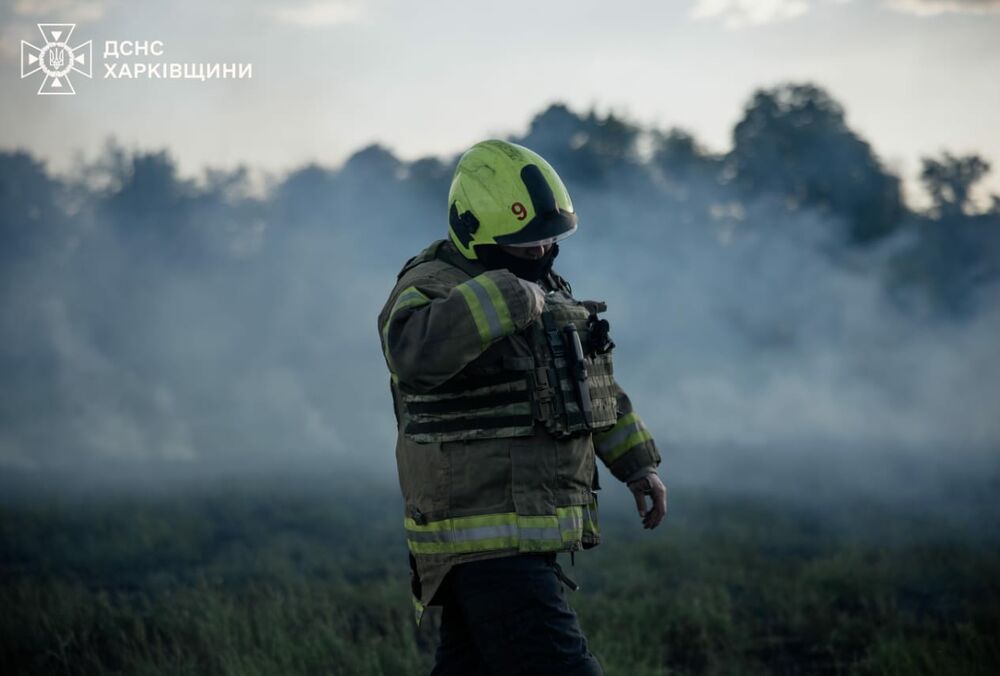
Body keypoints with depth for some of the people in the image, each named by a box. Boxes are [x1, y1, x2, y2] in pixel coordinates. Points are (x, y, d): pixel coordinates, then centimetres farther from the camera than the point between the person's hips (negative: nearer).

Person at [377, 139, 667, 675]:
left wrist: (637, 465, 25)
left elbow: (591, 382, 28)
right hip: (485, 545, -9)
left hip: (529, 535, 9)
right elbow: (416, 352, -40)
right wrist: (506, 300, -36)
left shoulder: (542, 286, 15)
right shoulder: (434, 289, -15)